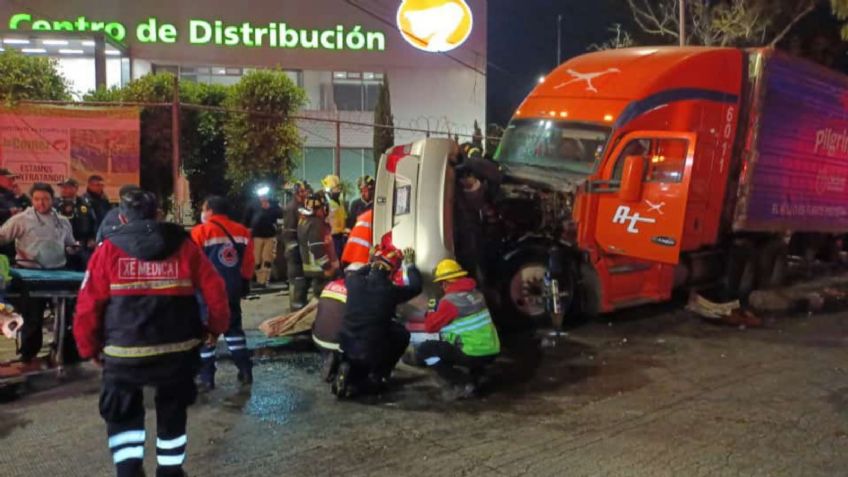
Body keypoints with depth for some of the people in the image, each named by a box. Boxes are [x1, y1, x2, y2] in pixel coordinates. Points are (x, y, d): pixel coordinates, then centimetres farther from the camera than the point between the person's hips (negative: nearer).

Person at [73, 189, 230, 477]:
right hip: (178, 350, 2)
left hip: (124, 352, -1)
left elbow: (88, 305, -3)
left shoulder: (109, 249, 0)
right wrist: (215, 328, 17)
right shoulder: (183, 245, 3)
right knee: (173, 414, 22)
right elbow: (215, 291, 0)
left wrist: (90, 349, 10)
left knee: (122, 415, 18)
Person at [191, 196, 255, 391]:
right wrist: (245, 283, 19)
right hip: (233, 289, 5)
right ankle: (245, 371, 17)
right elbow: (248, 263, 8)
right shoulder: (242, 231, 5)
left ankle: (207, 378, 5)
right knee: (234, 328, 18)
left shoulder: (201, 231, -11)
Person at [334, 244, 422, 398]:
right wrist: (410, 264, 22)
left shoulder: (354, 282, -4)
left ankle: (350, 371, 5)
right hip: (372, 353, -4)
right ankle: (378, 376, 14)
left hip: (346, 348, 4)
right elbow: (416, 286, 8)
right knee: (402, 334, 20)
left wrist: (372, 264, 33)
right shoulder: (391, 290, -12)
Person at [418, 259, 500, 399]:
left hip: (473, 354, -8)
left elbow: (430, 326, -8)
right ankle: (473, 378, 19)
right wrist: (440, 312, 20)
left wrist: (431, 313, 12)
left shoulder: (450, 300, -15)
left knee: (423, 350, -3)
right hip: (491, 351, 8)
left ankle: (463, 383, -5)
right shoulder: (476, 292, 8)